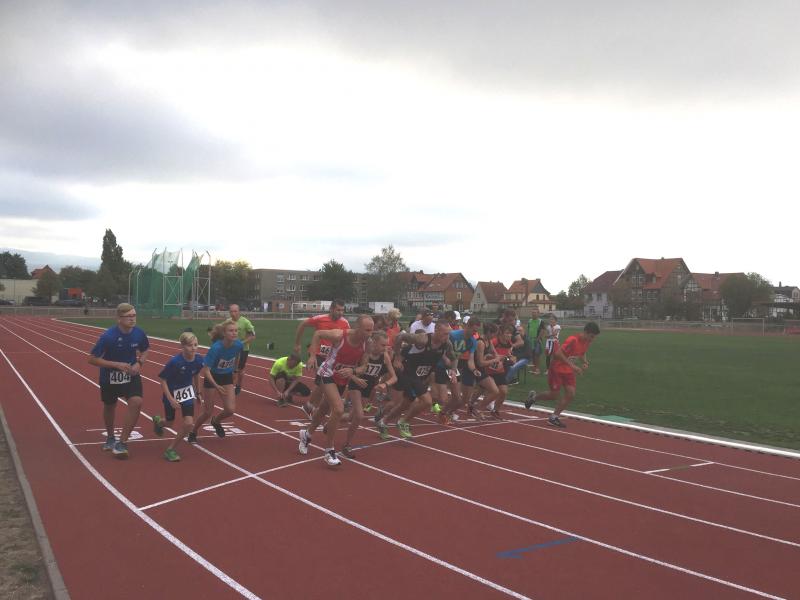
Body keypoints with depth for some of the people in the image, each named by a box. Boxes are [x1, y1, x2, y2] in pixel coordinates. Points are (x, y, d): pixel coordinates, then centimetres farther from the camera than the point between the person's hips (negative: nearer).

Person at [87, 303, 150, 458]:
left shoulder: (139, 334, -15)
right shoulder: (108, 336, -25)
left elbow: (145, 350, 8)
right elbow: (92, 359, -20)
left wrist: (139, 363, -12)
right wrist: (117, 365, -28)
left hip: (131, 375, 1)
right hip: (110, 377, -1)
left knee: (136, 402, -21)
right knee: (109, 406, 18)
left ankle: (122, 443, -10)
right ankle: (110, 437, 47)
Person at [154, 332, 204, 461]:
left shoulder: (199, 359, -17)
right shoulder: (174, 361, -31)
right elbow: (163, 380, -20)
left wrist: (198, 392, 15)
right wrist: (170, 399, -26)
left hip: (187, 392, 3)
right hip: (171, 393, -3)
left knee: (189, 423, -11)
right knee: (170, 422, 17)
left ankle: (170, 449, 10)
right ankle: (158, 421, 56)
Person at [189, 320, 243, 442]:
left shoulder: (239, 345, -18)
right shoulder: (216, 348, -32)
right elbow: (206, 369, -30)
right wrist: (216, 386, -40)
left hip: (227, 377, 4)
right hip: (212, 378, -4)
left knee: (230, 409, -8)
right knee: (208, 412, 3)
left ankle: (216, 421, 27)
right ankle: (193, 433, 31)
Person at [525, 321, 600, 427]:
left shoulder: (587, 342, -2)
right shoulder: (573, 340, -28)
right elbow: (558, 353, -34)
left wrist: (585, 362, -2)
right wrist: (572, 365, -35)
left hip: (569, 371, 7)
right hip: (557, 369, -7)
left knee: (571, 394, -5)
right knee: (555, 395, -1)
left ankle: (554, 417, 7)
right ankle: (533, 397, 28)